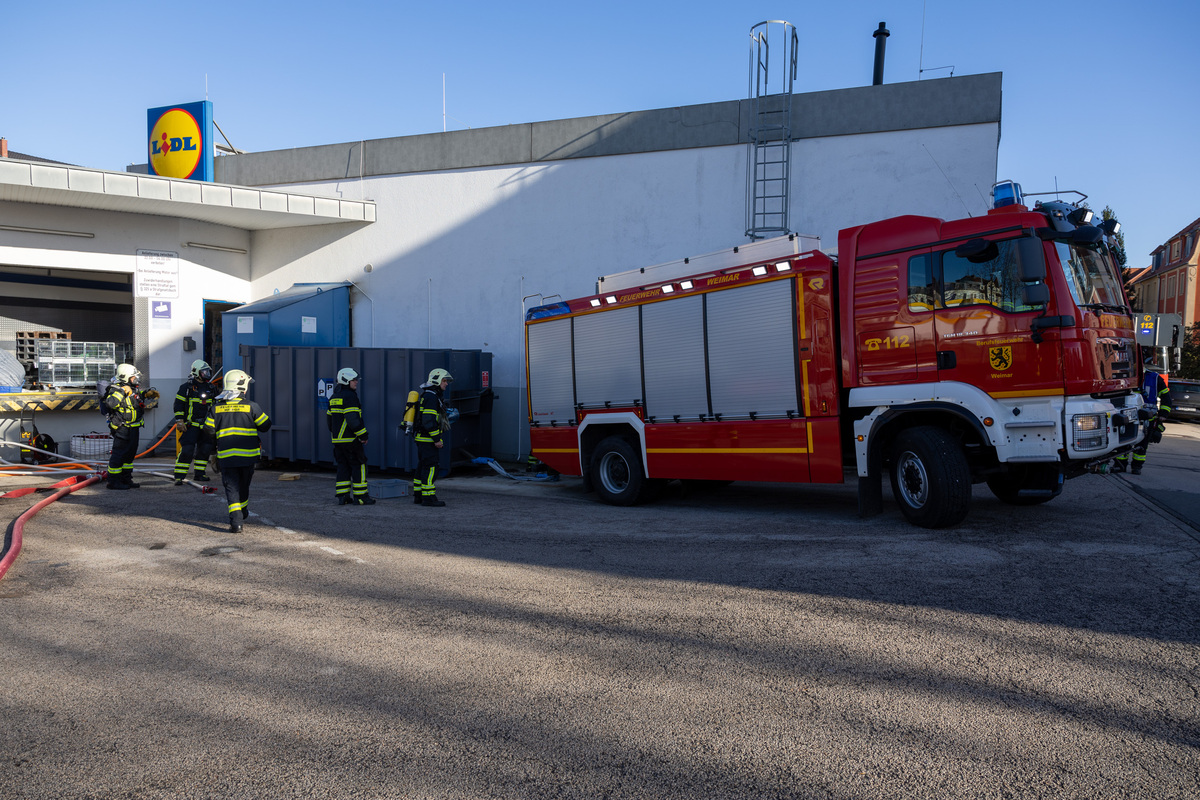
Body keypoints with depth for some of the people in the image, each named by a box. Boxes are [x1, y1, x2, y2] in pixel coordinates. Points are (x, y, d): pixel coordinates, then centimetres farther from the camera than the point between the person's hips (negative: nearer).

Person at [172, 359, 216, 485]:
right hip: (191, 425, -6)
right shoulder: (187, 387, -5)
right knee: (187, 450, -13)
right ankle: (179, 477, -9)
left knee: (205, 449, 9)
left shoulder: (210, 388, 11)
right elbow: (178, 405, -5)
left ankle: (199, 473, 22)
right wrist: (179, 421, -10)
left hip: (206, 425, 6)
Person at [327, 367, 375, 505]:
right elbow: (353, 419, -21)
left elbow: (329, 418, 20)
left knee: (343, 466, 11)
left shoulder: (334, 398, 15)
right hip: (350, 440, -9)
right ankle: (360, 496, -1)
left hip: (337, 440, 9)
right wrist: (363, 435, -15)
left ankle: (342, 496, 11)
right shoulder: (350, 396, -14)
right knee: (359, 466, -2)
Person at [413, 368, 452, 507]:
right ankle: (428, 497, -7)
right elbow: (429, 420, -22)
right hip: (428, 439, -11)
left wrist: (437, 438, 24)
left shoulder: (430, 395, 18)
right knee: (430, 467, -9)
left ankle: (418, 495, 18)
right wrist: (437, 439, -21)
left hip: (423, 439, 11)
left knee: (423, 466, 13)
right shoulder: (431, 396, -15)